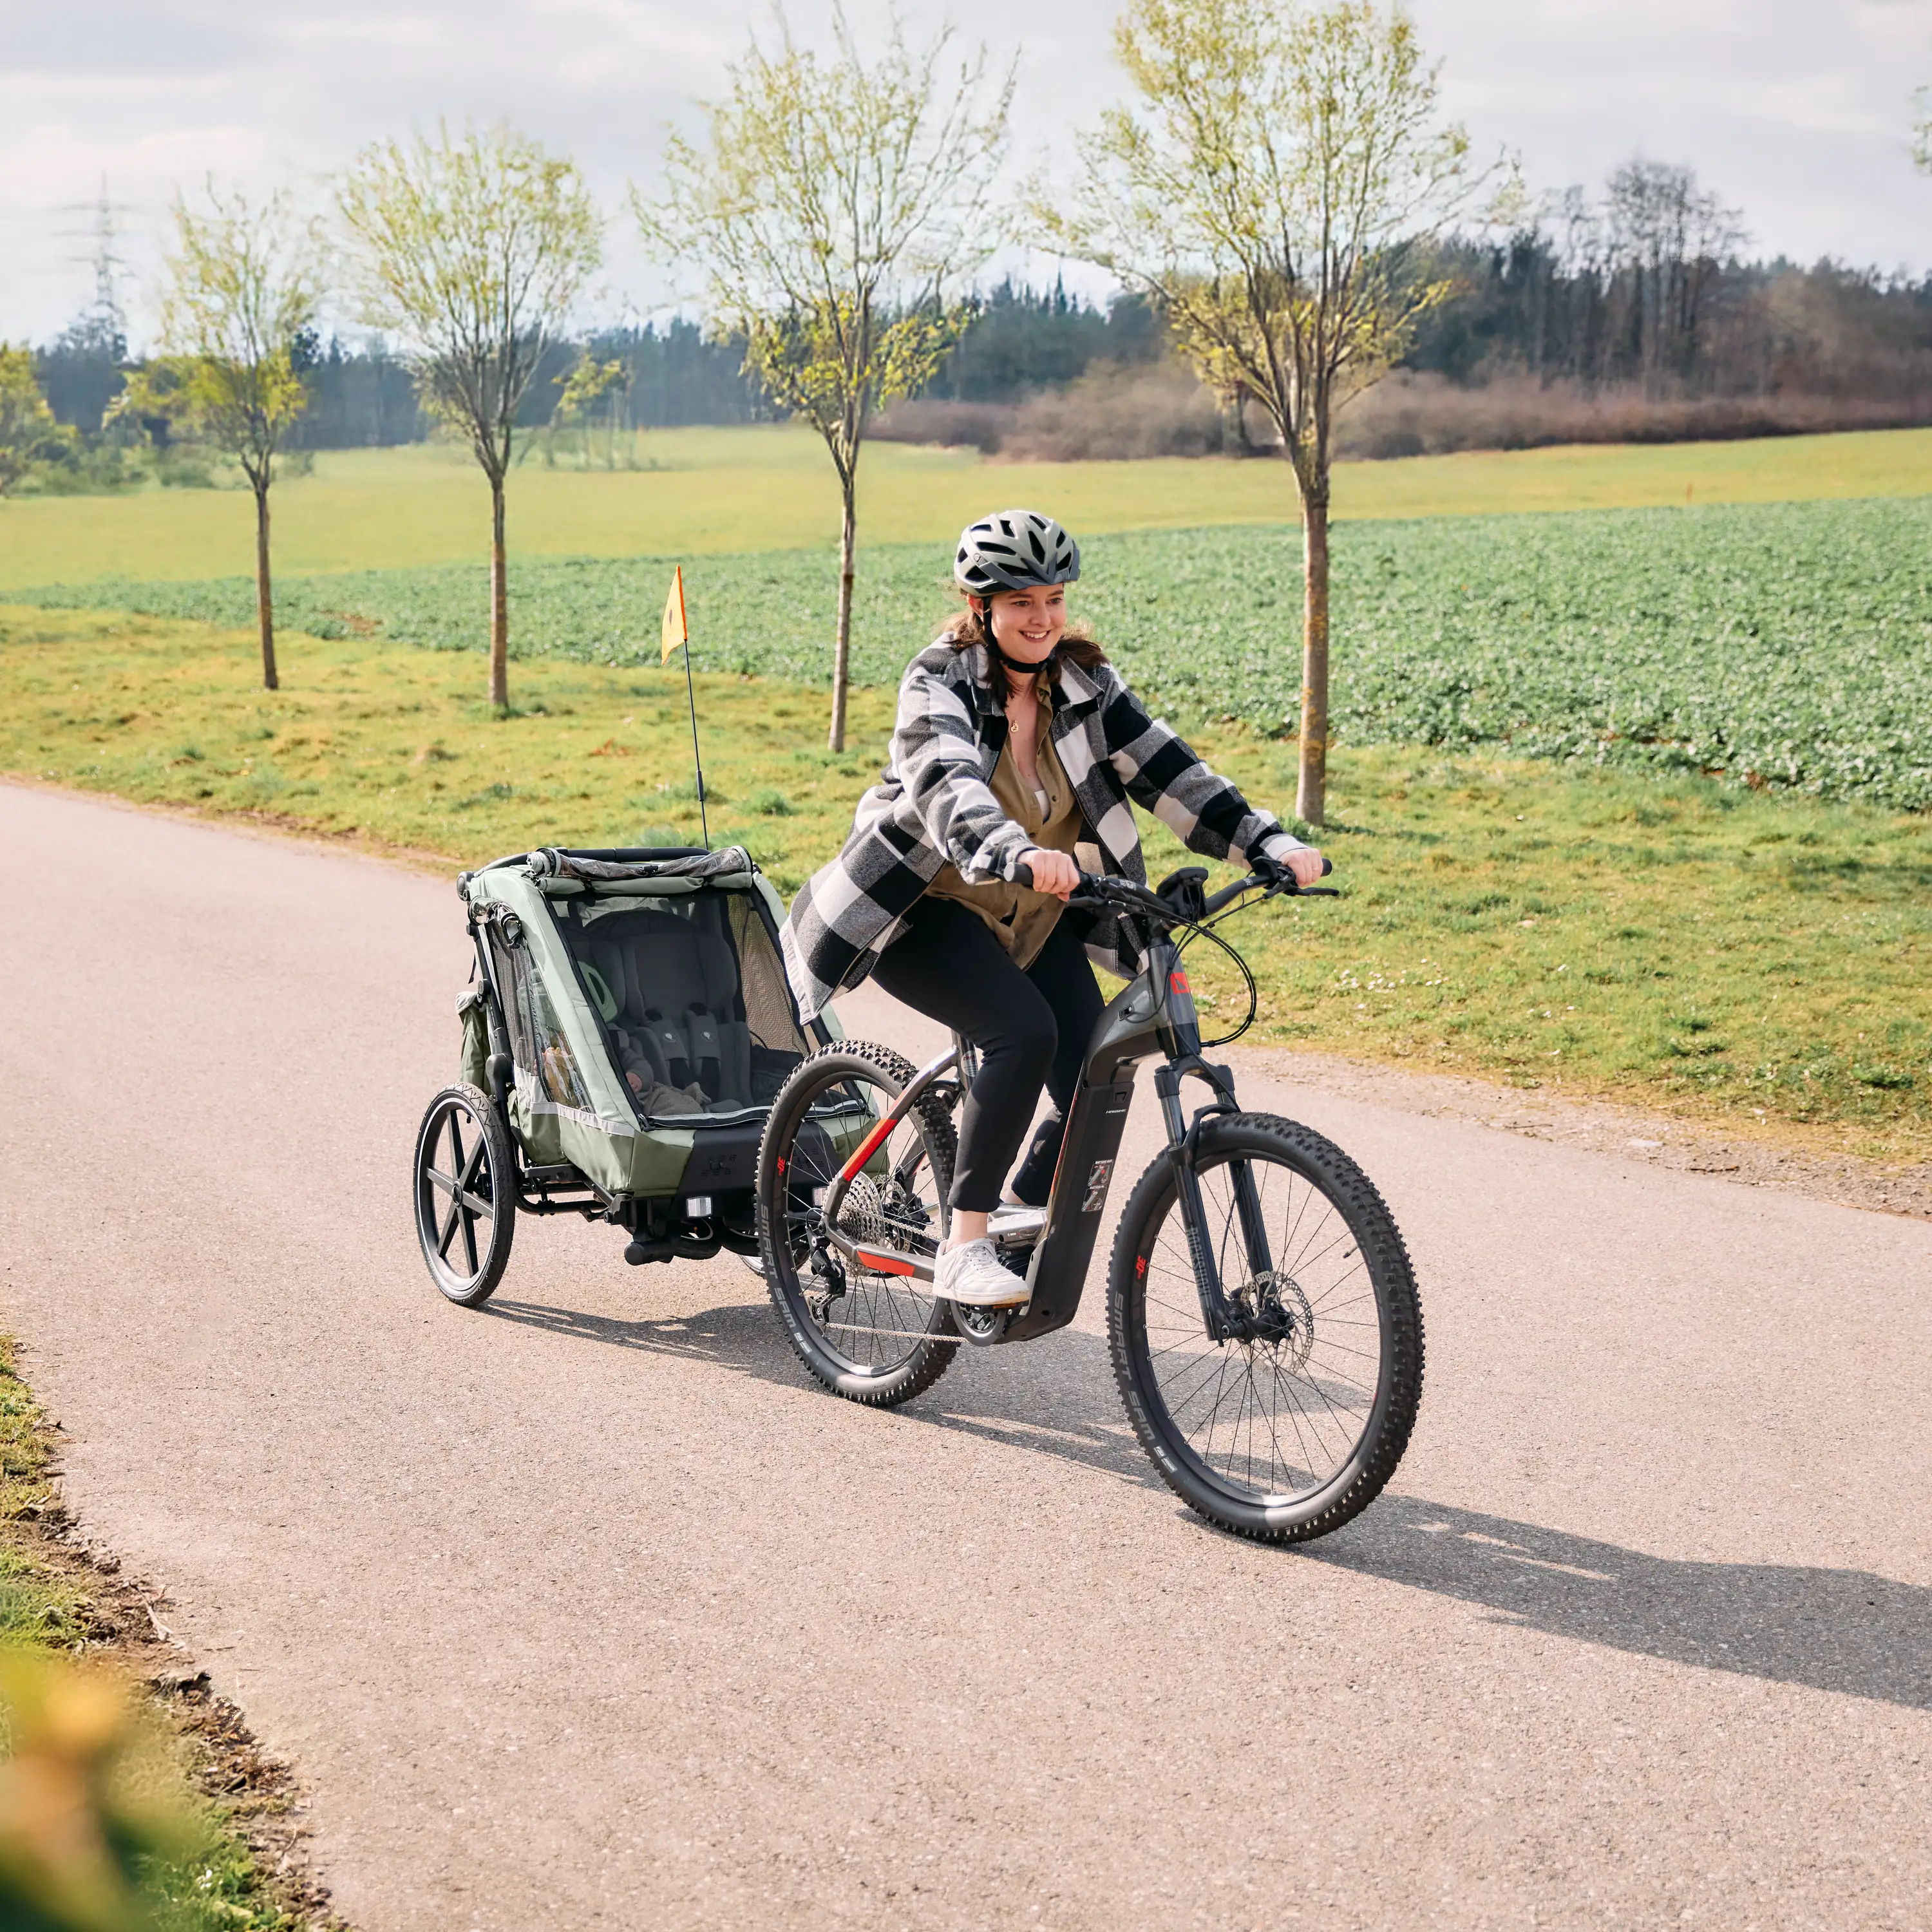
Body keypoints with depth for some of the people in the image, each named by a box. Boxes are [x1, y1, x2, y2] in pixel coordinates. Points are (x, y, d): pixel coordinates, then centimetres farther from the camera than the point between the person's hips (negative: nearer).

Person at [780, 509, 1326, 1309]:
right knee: (1025, 1033, -30)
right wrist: (1020, 855, -57)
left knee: (1097, 1078, -11)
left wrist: (1271, 844, -25)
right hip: (921, 910, -5)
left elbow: (1167, 771, -11)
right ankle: (963, 1249, -21)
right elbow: (951, 790, -37)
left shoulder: (1085, 686, -3)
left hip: (1030, 917, 6)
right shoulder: (940, 684, -18)